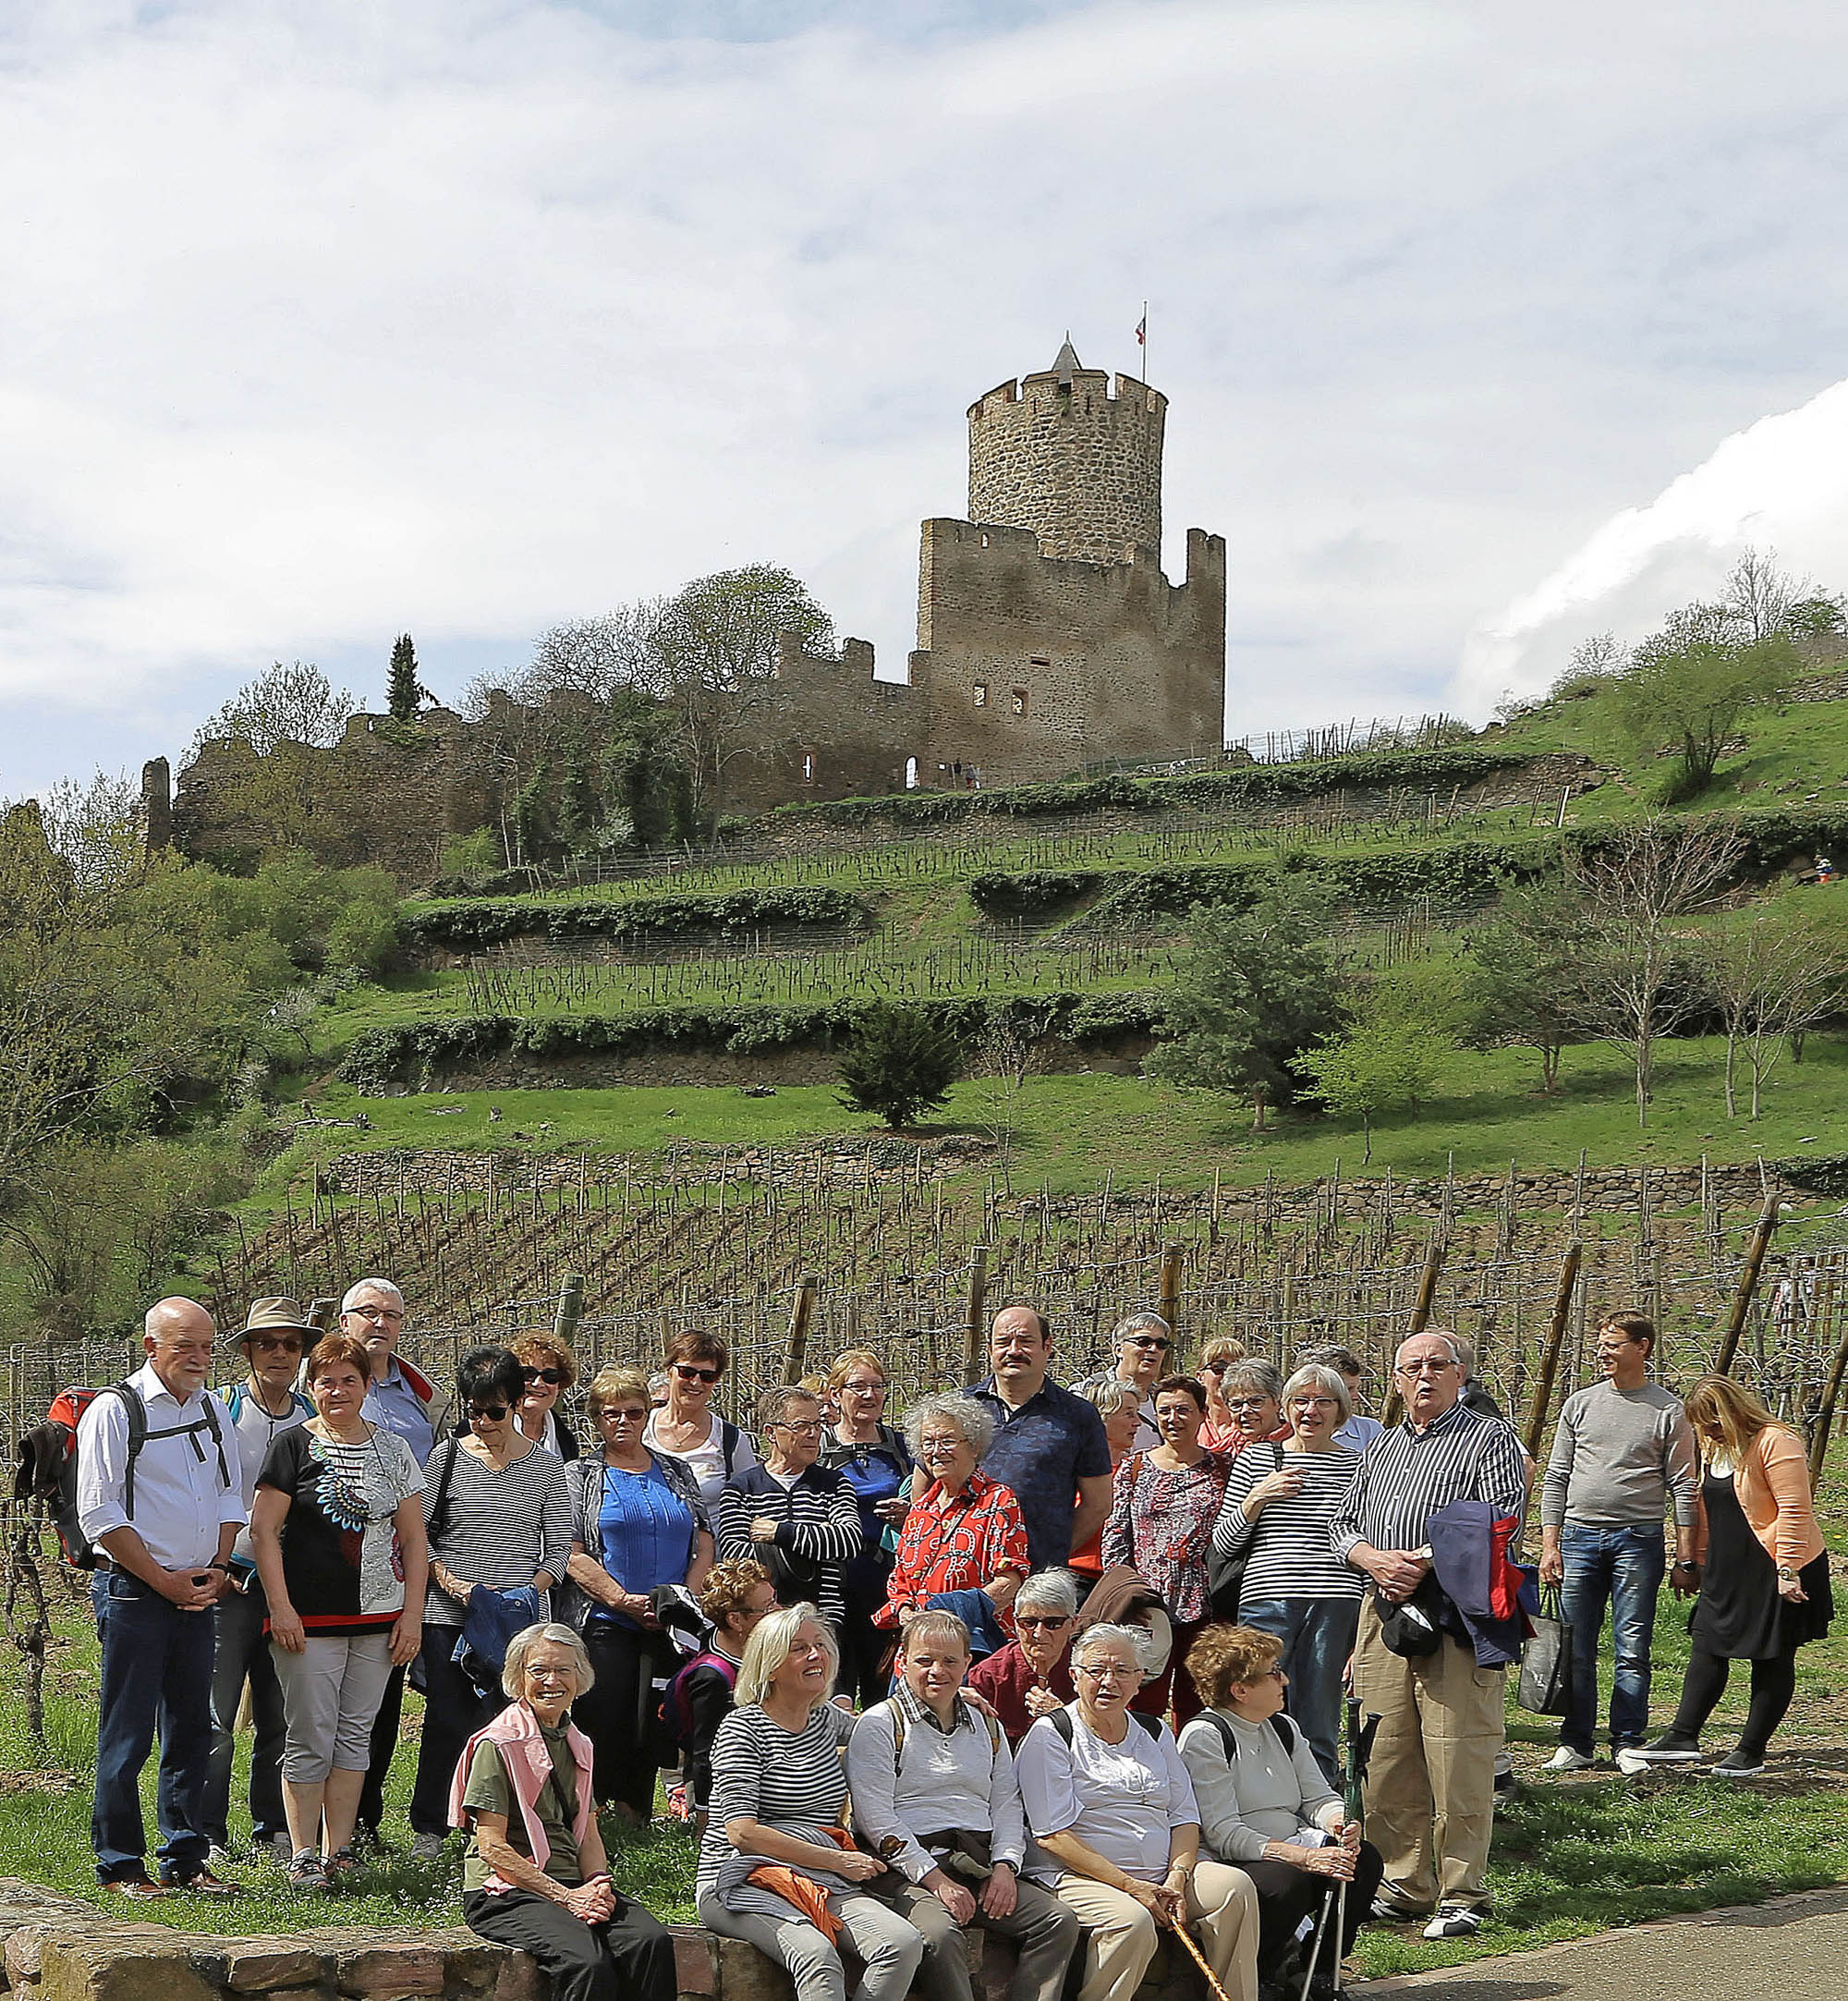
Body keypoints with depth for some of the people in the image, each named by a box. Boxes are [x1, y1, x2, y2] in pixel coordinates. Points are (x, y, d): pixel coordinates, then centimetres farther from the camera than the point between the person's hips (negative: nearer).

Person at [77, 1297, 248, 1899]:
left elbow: (229, 1495, 18)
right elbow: (99, 1515, -11)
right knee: (126, 1735, -3)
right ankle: (120, 1866, 5)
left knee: (192, 1730, 9)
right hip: (132, 1592, -6)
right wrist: (164, 1580, -11)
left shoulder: (211, 1409, 12)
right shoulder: (114, 1410, -8)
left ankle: (186, 1861, 16)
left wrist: (216, 1569, 3)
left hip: (197, 1594, 6)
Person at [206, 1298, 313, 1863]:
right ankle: (207, 1832, 3)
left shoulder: (314, 1421, 10)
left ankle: (274, 1831, 17)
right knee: (216, 1718, -6)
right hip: (229, 1582, -4)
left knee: (282, 1717, 7)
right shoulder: (220, 1412, -2)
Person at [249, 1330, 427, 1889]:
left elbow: (413, 1537, 11)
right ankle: (304, 1858, 2)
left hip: (379, 1619, 4)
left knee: (355, 1735, 6)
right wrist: (280, 1607, -10)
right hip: (309, 1618, -4)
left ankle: (337, 1850, 13)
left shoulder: (393, 1450, 11)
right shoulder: (294, 1446, 0)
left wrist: (412, 1614, 4)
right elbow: (263, 1529, -3)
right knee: (311, 1740, -3)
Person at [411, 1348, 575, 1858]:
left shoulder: (546, 1467, 6)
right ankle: (429, 1828, 12)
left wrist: (526, 1592, -10)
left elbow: (559, 1549, 6)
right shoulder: (446, 1458, 6)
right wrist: (451, 1582, -10)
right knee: (448, 1720, 1)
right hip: (449, 1617, 0)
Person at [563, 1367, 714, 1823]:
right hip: (606, 1626, -3)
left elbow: (704, 1549, 13)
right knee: (607, 1724, -9)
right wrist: (623, 1600, -14)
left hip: (674, 1628, 3)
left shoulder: (675, 1473, 16)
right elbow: (573, 1555, -3)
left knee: (656, 1728, -2)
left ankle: (637, 1816, 7)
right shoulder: (581, 1474, 6)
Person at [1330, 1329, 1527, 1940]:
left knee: (1457, 1760, -8)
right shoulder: (1380, 1448, 22)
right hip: (1384, 1612, 6)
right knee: (1387, 1756, 5)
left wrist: (1426, 1562, -16)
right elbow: (1342, 1523, 19)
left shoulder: (1490, 1440, 3)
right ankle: (1404, 1886, 15)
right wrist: (1374, 1559, -3)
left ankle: (1461, 1897, -2)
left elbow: (1502, 1527, -8)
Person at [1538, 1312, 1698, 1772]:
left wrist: (1685, 1558, -2)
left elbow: (1683, 1489, 3)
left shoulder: (1668, 1411, 2)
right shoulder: (1579, 1405, 10)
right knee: (1576, 1650, 2)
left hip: (1638, 1540, -3)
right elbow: (1556, 1479, 12)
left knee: (1632, 1651, -1)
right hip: (1579, 1537, 3)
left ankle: (1628, 1743, 8)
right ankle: (1576, 1744, 10)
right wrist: (1549, 1544, 4)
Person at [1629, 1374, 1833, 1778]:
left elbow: (1794, 1510, -20)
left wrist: (1787, 1569, -23)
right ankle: (1682, 1737, 0)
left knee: (1772, 1658, 2)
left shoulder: (1774, 1442, -16)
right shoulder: (1713, 1448, 12)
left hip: (1776, 1569, -8)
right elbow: (1707, 1510, 21)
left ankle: (1751, 1751, 7)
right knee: (1707, 1647, 2)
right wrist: (1699, 1561, 18)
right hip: (1728, 1570, 8)